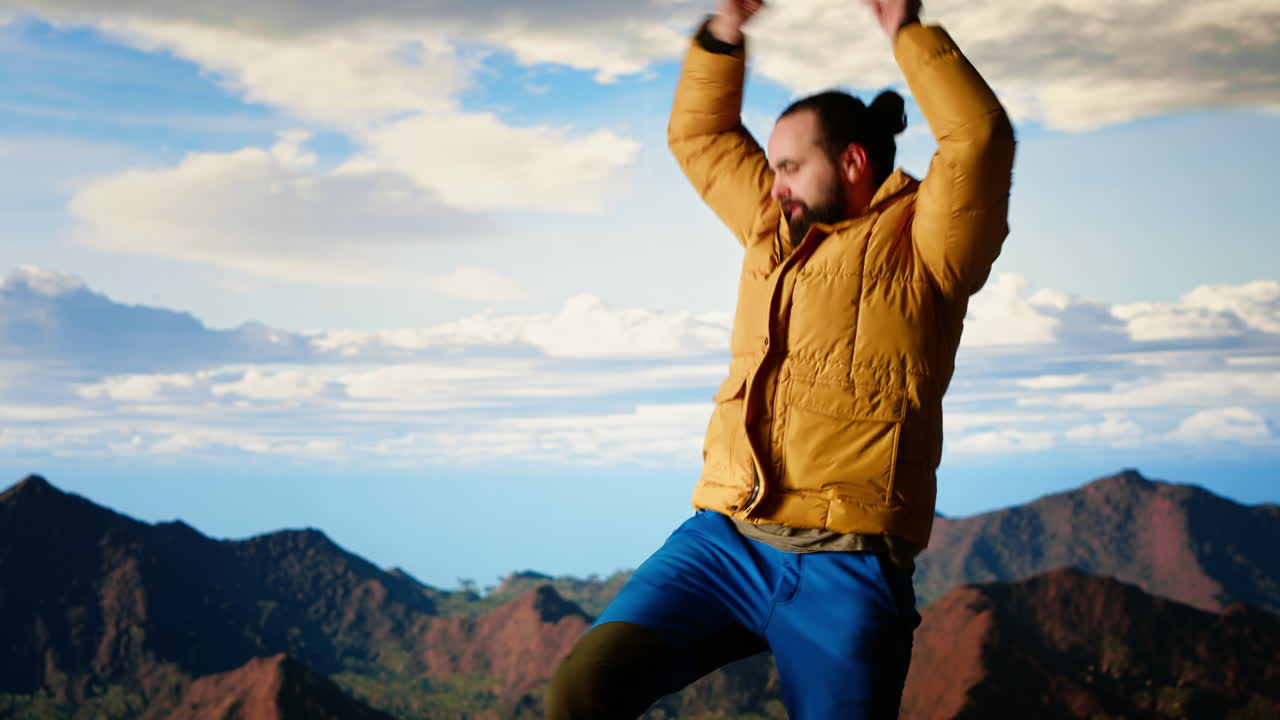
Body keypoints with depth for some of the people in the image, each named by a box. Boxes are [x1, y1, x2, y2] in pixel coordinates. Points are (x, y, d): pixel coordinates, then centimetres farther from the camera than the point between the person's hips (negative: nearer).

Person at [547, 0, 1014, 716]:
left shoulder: (920, 244, 4)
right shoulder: (775, 230, 22)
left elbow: (981, 137, -11)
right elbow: (698, 134, 32)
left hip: (845, 568, -4)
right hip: (723, 539, 5)